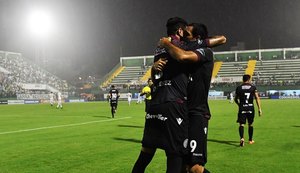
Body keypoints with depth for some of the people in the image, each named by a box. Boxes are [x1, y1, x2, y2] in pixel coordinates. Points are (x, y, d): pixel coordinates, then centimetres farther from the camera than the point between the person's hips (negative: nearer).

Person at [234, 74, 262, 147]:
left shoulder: (239, 88, 2)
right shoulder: (253, 87, 0)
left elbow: (236, 99, 10)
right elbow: (257, 98, -7)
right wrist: (259, 109, -5)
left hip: (242, 108, -1)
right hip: (250, 108, 1)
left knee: (241, 124, -2)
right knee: (250, 124, 17)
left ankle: (242, 138, -25)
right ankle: (250, 140, 29)